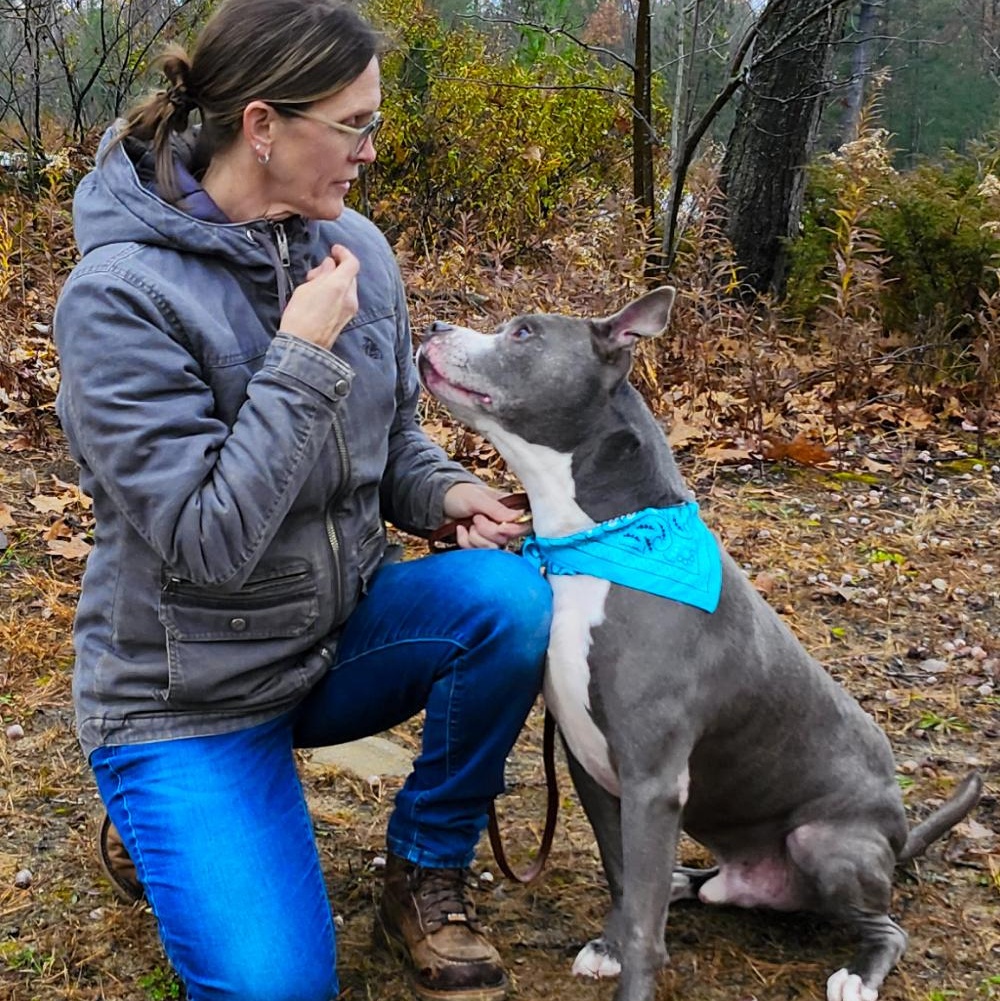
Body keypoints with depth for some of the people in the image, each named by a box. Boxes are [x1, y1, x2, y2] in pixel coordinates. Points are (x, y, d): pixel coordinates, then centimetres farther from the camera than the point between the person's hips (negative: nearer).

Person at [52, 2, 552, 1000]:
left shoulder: (353, 245, -5)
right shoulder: (120, 295, -23)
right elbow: (206, 542, -27)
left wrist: (446, 492, -12)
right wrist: (305, 357, -27)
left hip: (338, 636, 5)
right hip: (189, 691, -5)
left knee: (511, 599, -23)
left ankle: (424, 874, 1)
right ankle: (157, 822, 16)